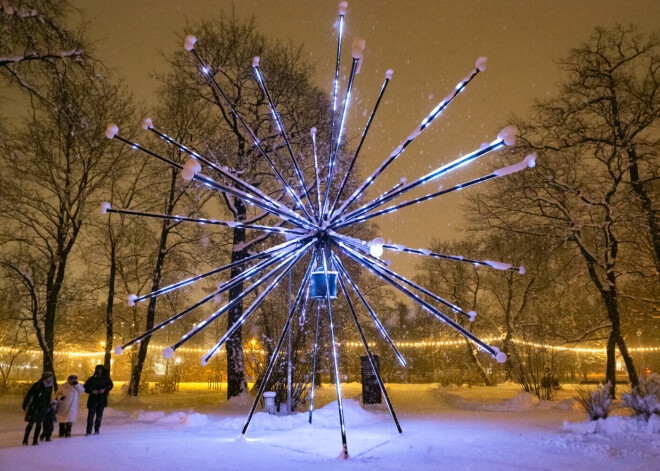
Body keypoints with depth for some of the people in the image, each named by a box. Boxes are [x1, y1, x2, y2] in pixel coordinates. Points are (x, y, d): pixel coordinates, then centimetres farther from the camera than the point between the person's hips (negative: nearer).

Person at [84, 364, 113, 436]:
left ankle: (97, 430, 19)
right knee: (90, 415, -6)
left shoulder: (106, 378, 2)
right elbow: (85, 388, 2)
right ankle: (89, 431, 1)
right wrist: (92, 391, -15)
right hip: (93, 400, -1)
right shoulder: (92, 379, -1)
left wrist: (105, 389, -12)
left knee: (99, 415, 5)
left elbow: (110, 385, 6)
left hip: (102, 400, 1)